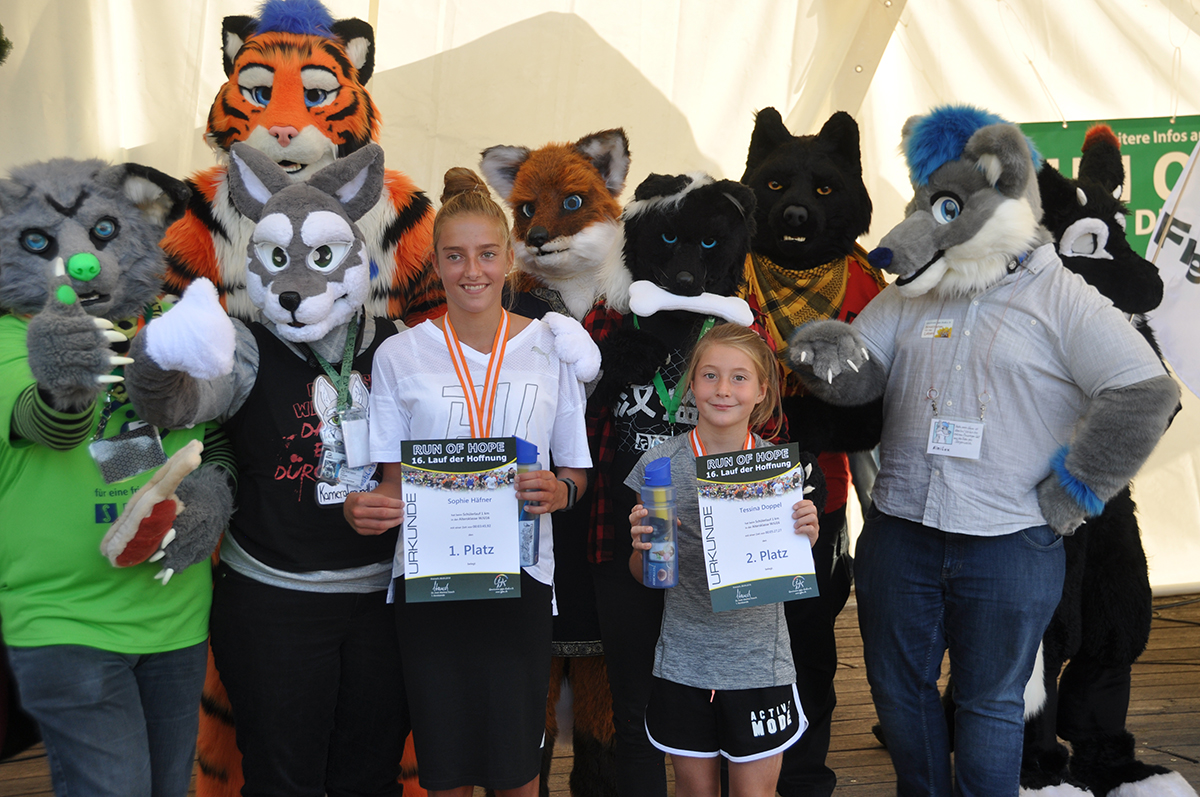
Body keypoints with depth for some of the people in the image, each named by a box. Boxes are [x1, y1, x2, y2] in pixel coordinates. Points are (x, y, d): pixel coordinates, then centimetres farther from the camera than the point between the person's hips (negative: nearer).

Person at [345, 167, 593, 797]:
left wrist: (558, 492, -15)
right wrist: (366, 509, -16)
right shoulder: (400, 355, 2)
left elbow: (576, 471, 7)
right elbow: (394, 482, 6)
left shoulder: (552, 348, 2)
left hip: (521, 574, 0)